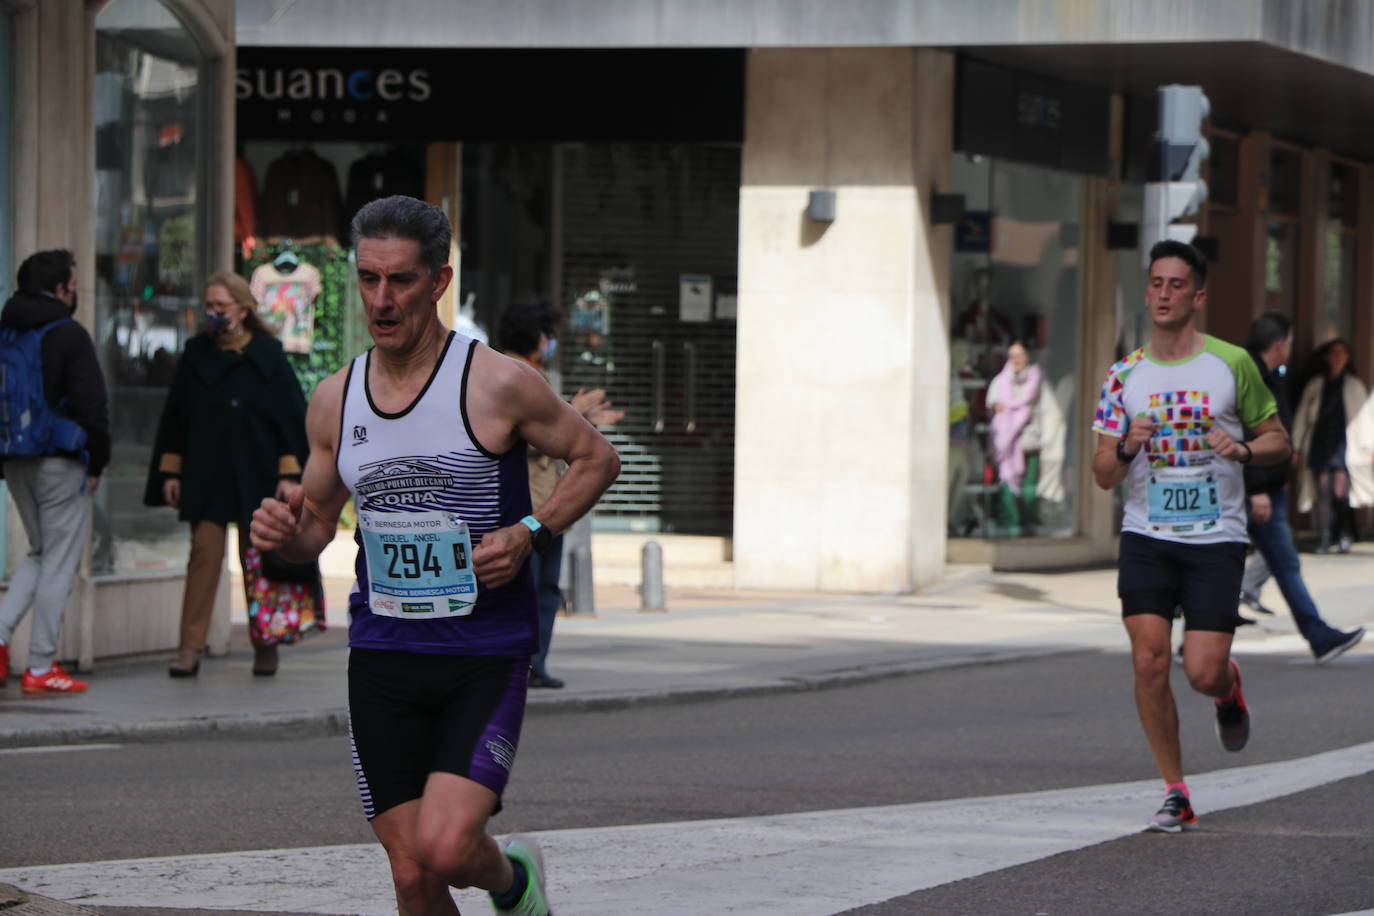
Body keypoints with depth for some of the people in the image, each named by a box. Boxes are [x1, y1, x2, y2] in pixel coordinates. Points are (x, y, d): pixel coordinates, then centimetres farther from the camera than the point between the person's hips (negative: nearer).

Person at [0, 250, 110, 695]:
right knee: (59, 561, 0)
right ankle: (41, 668, 0)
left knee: (40, 553, 21)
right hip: (60, 464, -7)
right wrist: (96, 463, -4)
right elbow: (92, 406, -15)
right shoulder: (69, 336, -12)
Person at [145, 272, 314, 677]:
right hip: (205, 477, 2)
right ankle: (190, 648, -10)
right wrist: (170, 472, 6)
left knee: (257, 562, 5)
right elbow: (175, 417, 11)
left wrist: (289, 473, -9)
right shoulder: (195, 356, 7)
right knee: (204, 553, -7)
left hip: (255, 477, -2)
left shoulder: (267, 357, -2)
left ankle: (265, 647, 17)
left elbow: (292, 416, -3)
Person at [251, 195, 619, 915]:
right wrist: (282, 533, -6)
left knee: (443, 848, -19)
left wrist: (529, 533, -11)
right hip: (382, 657, 4)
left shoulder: (497, 384, -8)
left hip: (485, 657, -4)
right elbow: (316, 524, 18)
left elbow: (596, 458, 4)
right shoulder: (335, 400, 6)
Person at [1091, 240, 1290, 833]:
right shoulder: (1125, 375, 5)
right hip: (1146, 538, 2)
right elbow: (1103, 476, 6)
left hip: (1216, 540, -2)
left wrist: (1243, 450, -12)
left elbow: (1278, 441, 9)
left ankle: (1229, 688, 29)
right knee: (1149, 662, -10)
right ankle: (1175, 794, 3)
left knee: (1203, 672, -10)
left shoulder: (1232, 364, 1)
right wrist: (1125, 449, -16)